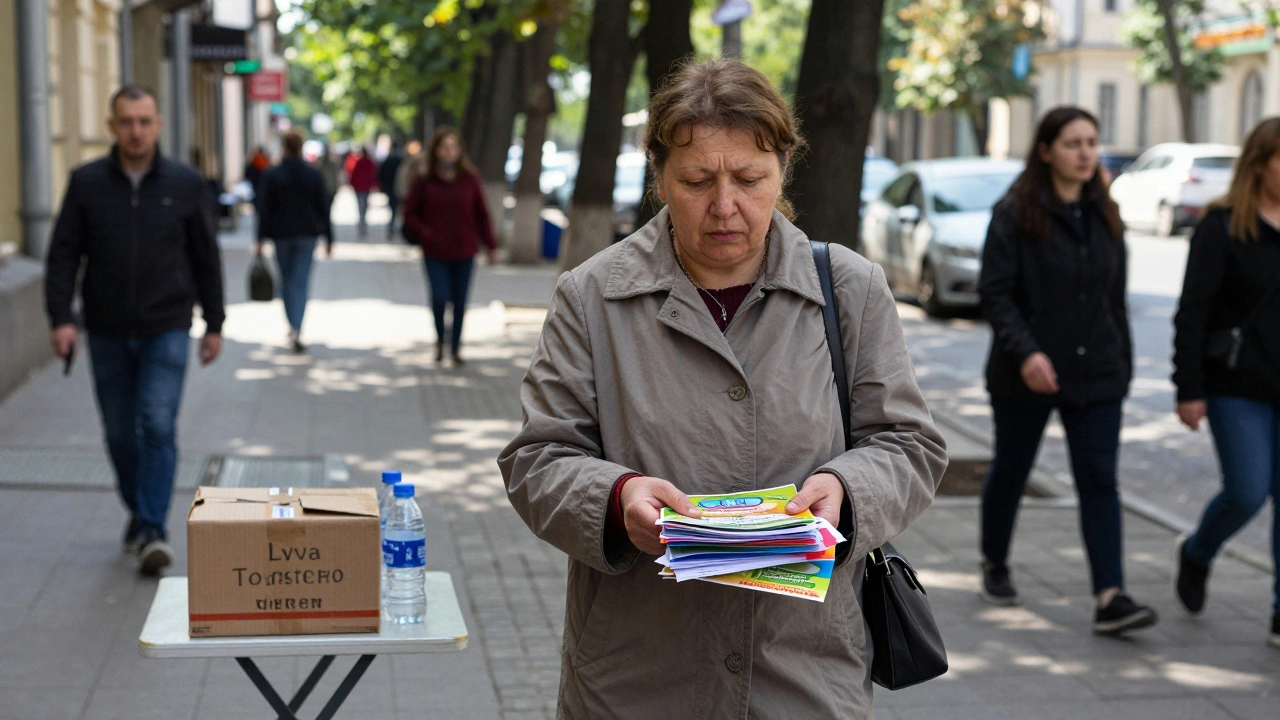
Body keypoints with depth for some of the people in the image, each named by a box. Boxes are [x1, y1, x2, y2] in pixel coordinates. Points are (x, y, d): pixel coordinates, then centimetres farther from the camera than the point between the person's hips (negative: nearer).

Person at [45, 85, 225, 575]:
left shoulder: (185, 184, 0)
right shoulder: (86, 183, 0)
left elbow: (206, 257, 7)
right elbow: (63, 254, 0)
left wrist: (214, 324, 8)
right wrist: (60, 319, -11)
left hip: (166, 330, -2)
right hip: (107, 332, 2)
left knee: (158, 425, -13)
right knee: (120, 431, 10)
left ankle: (152, 530, -12)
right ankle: (138, 512, 30)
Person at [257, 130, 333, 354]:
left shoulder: (272, 175, -4)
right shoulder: (314, 175, -2)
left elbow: (266, 210, -5)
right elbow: (323, 208, 1)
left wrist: (260, 240, -1)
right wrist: (328, 238, 8)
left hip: (281, 234, 0)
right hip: (307, 234, 0)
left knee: (286, 281, 15)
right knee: (301, 283, -2)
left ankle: (292, 326, 20)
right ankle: (296, 330, -18)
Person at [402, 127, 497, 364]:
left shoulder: (470, 180, 1)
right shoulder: (425, 182, -2)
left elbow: (481, 214, 7)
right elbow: (409, 213, 4)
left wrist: (491, 246, 6)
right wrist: (424, 233, -12)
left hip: (464, 251, 2)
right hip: (435, 252, -2)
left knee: (460, 302, 5)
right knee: (440, 298, -13)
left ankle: (456, 348, 21)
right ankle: (440, 338, 15)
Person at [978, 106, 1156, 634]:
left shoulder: (1105, 215, 9)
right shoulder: (1015, 214, -7)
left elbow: (1115, 297, 15)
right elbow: (995, 292, -12)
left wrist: (1123, 363, 13)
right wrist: (1025, 352, -24)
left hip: (1095, 374, 4)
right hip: (1026, 374, -3)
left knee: (1099, 481, -6)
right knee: (1011, 471, 13)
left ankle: (1110, 599, -12)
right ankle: (995, 566, 36)